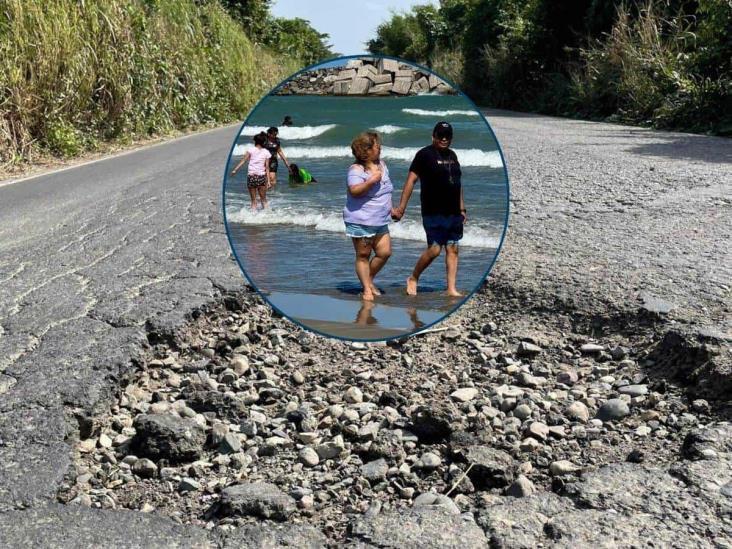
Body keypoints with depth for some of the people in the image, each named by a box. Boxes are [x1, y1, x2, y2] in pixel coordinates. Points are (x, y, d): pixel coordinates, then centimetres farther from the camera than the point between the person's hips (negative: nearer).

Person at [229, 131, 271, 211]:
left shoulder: (251, 150, -1)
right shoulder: (266, 152, 4)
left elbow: (243, 160, -9)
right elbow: (267, 167, 0)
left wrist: (235, 169, -10)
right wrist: (268, 180, 0)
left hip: (251, 176, -1)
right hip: (262, 177, 1)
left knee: (253, 200, 6)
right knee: (263, 200, 12)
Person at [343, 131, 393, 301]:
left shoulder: (381, 164, 10)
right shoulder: (356, 170, -15)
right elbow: (354, 191, -29)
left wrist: (390, 208, 21)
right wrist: (372, 180, -29)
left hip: (380, 221, 8)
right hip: (360, 222, -8)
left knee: (385, 252, 5)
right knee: (363, 255, 2)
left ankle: (369, 279, 26)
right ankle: (367, 289, 11)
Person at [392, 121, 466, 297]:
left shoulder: (452, 155, 15)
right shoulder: (424, 154, -5)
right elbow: (411, 180, -9)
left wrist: (462, 208, 20)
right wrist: (401, 207, -15)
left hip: (454, 213, 6)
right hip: (433, 213, -6)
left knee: (452, 249, 5)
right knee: (434, 249, -9)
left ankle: (451, 289, 10)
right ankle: (413, 278, 12)